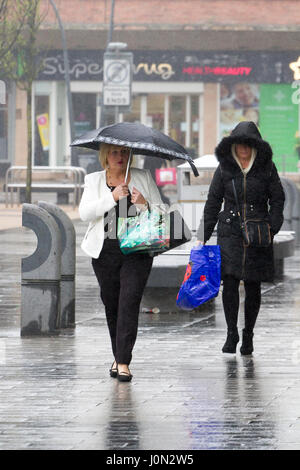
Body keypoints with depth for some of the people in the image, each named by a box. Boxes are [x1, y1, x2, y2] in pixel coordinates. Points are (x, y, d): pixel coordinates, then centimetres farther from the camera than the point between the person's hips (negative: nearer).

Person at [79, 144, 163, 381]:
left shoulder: (143, 178, 8)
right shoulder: (94, 181, 8)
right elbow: (85, 213, -6)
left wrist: (144, 204, -13)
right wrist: (112, 197, -17)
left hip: (137, 250, -2)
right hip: (105, 252, 2)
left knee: (129, 302, -13)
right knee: (111, 304, 8)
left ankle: (124, 362, -15)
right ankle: (118, 355, 25)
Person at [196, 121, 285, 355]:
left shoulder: (266, 168, 1)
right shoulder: (224, 168, 3)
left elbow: (277, 200, 5)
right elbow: (213, 202, 7)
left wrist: (272, 229, -7)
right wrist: (203, 236, 4)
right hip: (230, 231, 0)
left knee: (253, 287, 4)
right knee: (230, 282, -12)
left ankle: (248, 335, 17)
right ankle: (231, 333, -6)